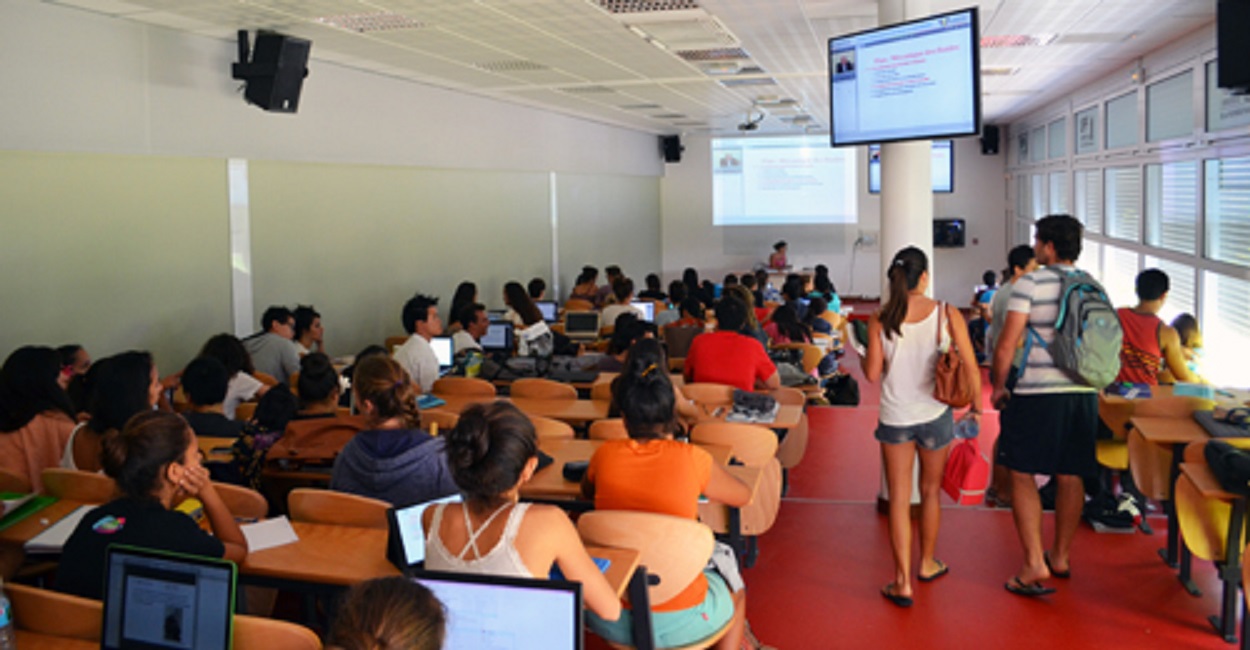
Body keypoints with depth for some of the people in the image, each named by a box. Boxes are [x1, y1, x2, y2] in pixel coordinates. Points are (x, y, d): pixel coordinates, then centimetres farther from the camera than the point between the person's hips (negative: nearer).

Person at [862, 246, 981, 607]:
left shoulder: (879, 319, -9)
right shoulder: (947, 314, -10)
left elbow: (872, 373, -8)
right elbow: (970, 368, -9)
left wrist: (864, 356, 13)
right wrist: (976, 405, 6)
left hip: (895, 418, 0)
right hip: (934, 415, 1)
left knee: (899, 499, 6)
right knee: (931, 491, 20)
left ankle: (903, 582, 5)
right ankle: (927, 563, 37)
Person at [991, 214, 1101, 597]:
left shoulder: (1029, 284, -8)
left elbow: (1007, 344, -13)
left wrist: (998, 387, -1)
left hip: (1037, 394, -6)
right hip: (1083, 393, 6)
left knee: (1022, 476, 3)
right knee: (1070, 477, 13)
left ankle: (1034, 565, -1)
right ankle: (1061, 557, 26)